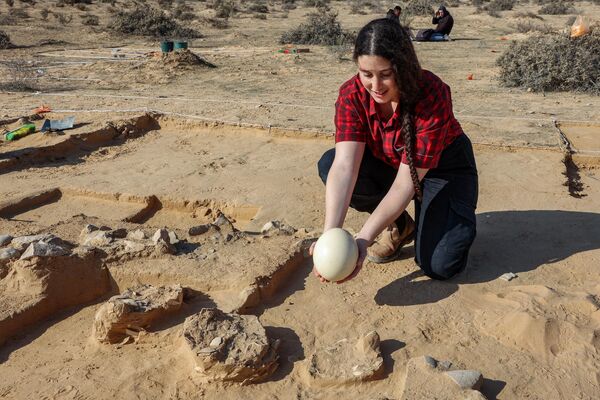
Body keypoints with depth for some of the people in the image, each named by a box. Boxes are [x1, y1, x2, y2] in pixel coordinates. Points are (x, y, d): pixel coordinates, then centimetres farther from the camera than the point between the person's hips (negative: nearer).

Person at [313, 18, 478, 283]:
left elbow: (407, 181, -35)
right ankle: (398, 226, -2)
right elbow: (344, 166, -32)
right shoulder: (352, 95, -22)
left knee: (438, 266, -24)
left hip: (442, 168, -4)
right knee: (328, 165, -25)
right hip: (387, 164, 4)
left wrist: (363, 238, -42)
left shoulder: (432, 96, -33)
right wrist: (330, 233, -46)